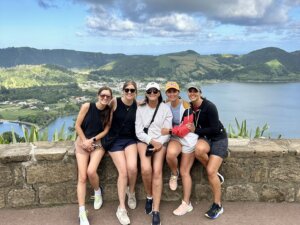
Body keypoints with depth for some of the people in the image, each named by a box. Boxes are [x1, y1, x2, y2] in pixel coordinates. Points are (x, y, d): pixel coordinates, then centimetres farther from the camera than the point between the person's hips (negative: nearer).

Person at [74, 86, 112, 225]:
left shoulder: (109, 111, -1)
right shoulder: (87, 106, -8)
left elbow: (106, 130, -1)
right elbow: (77, 126, -5)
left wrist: (92, 140, -12)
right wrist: (85, 141, -10)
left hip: (98, 144, 1)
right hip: (83, 142, 0)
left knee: (91, 171, -23)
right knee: (82, 177, -11)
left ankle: (97, 192, 10)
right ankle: (82, 213, -8)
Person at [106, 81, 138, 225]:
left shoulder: (138, 106, 2)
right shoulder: (115, 102, -7)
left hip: (130, 139, 2)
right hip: (115, 140, -2)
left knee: (132, 167, -23)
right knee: (123, 171, -16)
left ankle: (131, 192, 11)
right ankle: (121, 208, 0)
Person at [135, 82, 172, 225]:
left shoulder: (165, 108, 3)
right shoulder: (141, 108, 5)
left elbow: (167, 132, 1)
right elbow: (138, 131, -1)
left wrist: (159, 144, -15)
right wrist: (151, 141, -15)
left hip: (160, 142, 0)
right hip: (144, 141, 1)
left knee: (157, 171, -22)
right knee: (146, 169, -25)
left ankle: (156, 211, -17)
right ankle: (149, 197, 4)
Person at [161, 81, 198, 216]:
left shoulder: (186, 106, -17)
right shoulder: (165, 105, -1)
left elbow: (186, 128, -18)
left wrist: (169, 131, -24)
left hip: (188, 138, -3)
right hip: (175, 137, 3)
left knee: (184, 172, 1)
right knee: (170, 154, -33)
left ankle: (186, 204, 16)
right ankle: (174, 174, 0)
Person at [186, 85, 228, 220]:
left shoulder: (209, 107, -19)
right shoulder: (189, 107, -1)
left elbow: (215, 129, -20)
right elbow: (190, 124, 10)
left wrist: (196, 130, -20)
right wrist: (187, 128, -11)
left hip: (218, 138, -4)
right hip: (203, 137, 4)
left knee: (210, 171, -16)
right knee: (199, 149, -34)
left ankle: (217, 206, 4)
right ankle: (216, 175, -6)